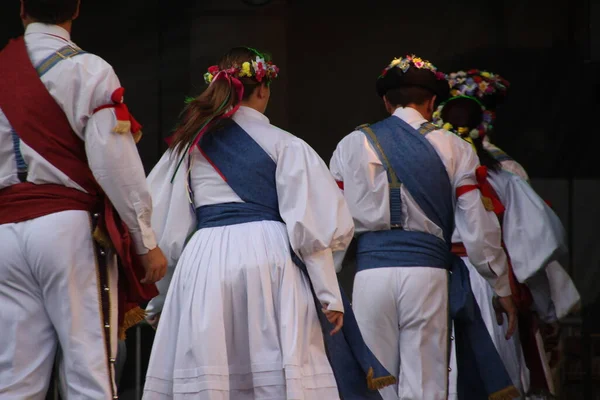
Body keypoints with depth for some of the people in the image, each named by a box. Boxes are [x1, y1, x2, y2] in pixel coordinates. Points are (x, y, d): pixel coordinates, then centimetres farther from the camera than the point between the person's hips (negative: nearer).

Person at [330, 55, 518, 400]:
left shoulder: (352, 145, 11)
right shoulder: (454, 150, 7)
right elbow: (479, 230, 6)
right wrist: (503, 290, 16)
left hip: (371, 270, 1)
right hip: (427, 271, -1)